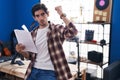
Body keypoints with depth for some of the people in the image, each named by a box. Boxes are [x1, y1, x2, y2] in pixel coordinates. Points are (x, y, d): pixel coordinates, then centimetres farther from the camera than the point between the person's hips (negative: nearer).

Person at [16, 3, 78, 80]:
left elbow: (73, 32, -26)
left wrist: (62, 15, -21)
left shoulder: (57, 29, -6)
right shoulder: (33, 33, 9)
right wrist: (22, 51, -6)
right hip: (34, 70, 5)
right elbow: (31, 56, 14)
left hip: (49, 72, -5)